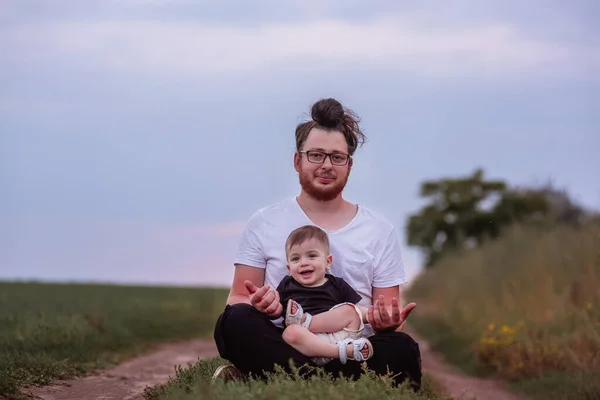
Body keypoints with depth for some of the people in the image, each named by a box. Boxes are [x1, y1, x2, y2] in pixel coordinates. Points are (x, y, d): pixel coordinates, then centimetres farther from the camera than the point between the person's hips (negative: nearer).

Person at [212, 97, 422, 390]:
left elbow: (387, 307, 9)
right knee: (236, 321, -30)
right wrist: (258, 305, -18)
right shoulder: (264, 223, 10)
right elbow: (238, 298, 7)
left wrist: (389, 320, -17)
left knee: (401, 349, -31)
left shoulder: (381, 231, 11)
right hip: (279, 347, 0)